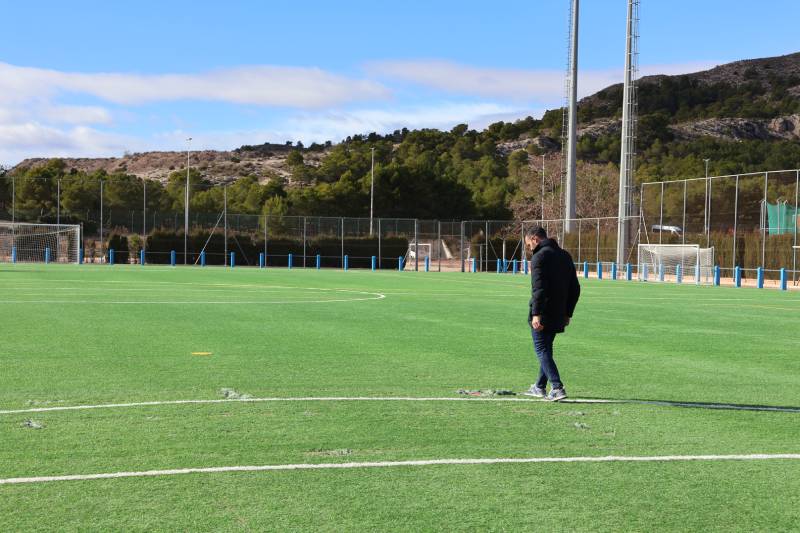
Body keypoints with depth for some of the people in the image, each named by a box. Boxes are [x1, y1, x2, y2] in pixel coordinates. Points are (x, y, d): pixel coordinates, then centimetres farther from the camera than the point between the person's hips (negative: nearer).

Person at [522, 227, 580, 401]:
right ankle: (540, 387, 27)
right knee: (546, 349, 19)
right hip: (559, 315, 8)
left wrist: (536, 314, -23)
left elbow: (539, 287, -21)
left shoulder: (539, 256, -10)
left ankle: (557, 388, -14)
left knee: (542, 350, -3)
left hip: (542, 315, -8)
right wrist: (568, 313, 20)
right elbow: (575, 288, 17)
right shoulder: (565, 256, 15)